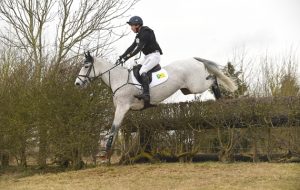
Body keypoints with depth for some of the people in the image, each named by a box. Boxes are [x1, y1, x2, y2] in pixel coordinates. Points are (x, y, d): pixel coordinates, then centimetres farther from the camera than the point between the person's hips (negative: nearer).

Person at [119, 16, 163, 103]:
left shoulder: (145, 33, -17)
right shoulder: (139, 35, 15)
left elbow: (139, 48, -25)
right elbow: (132, 47, 14)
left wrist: (128, 56, -29)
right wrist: (122, 56, 5)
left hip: (154, 55, -11)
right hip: (147, 56, 11)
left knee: (142, 71, -28)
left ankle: (146, 94, -39)